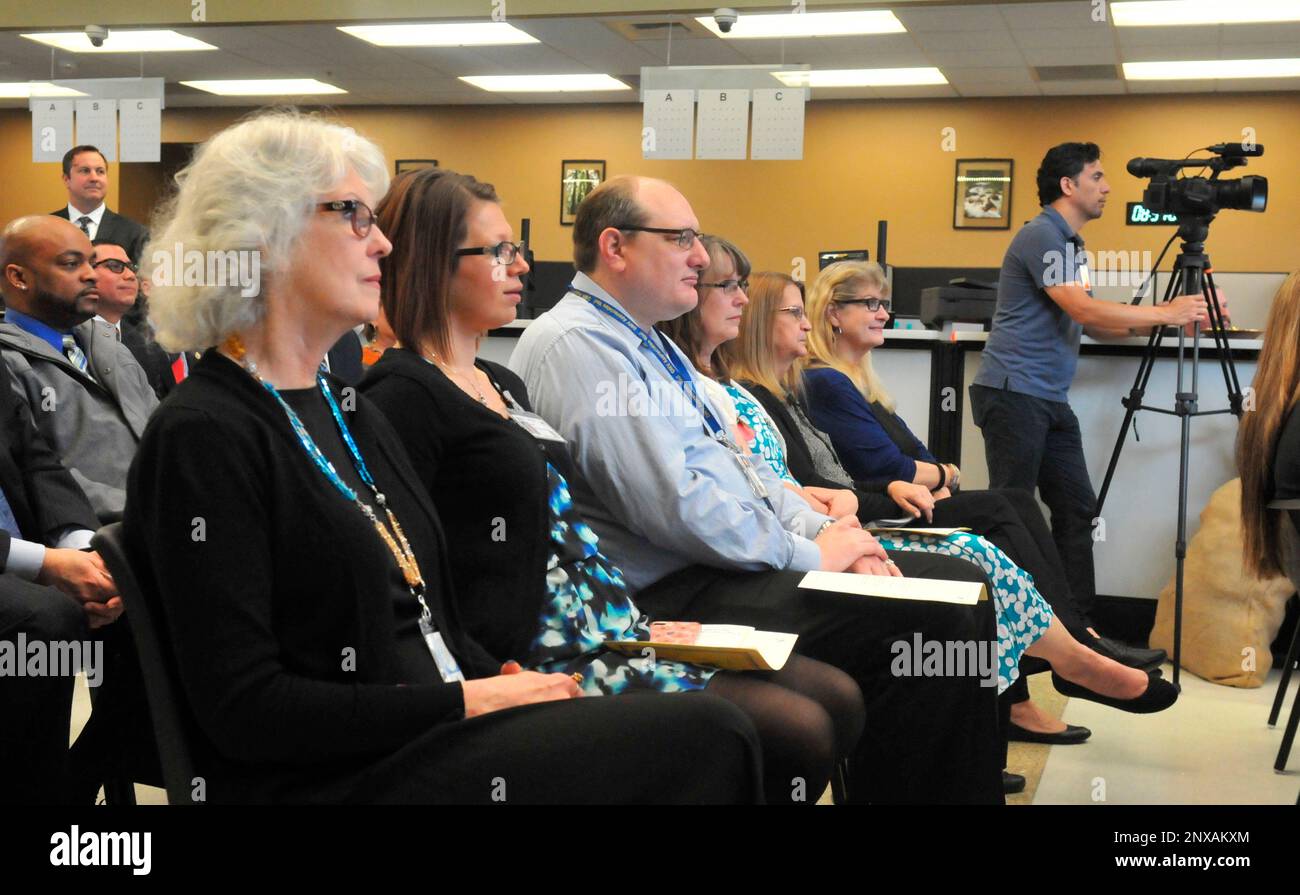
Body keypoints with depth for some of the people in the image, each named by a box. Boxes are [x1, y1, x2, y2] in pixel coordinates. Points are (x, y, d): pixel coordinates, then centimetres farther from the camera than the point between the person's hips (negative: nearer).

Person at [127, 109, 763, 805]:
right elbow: (242, 708, -17)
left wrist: (501, 682, -2)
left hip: (436, 737, 8)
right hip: (330, 776, -8)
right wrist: (466, 703, -15)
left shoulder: (350, 411, 16)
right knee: (704, 737, -20)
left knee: (708, 730, -12)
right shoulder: (203, 437, -11)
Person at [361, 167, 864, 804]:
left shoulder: (503, 383, 19)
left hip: (608, 627, 10)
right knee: (800, 731, -17)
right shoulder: (405, 396, -11)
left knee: (838, 699, 2)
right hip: (533, 661, -10)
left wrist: (644, 624, 11)